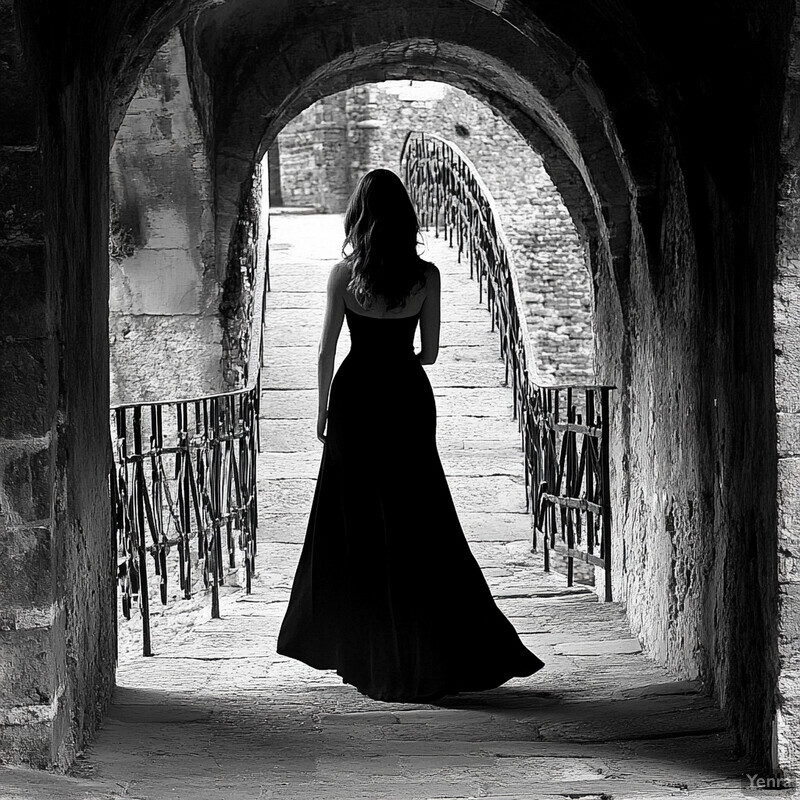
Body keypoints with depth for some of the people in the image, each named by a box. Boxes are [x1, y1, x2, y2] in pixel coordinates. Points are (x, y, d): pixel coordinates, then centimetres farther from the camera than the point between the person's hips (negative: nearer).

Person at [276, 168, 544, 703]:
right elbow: (430, 353, 2)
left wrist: (324, 411, 8)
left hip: (354, 396, -1)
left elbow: (327, 351, -3)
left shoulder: (344, 274, -7)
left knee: (354, 523, 9)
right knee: (417, 524, 5)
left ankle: (357, 651, 16)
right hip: (407, 397, 1)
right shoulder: (426, 276, -4)